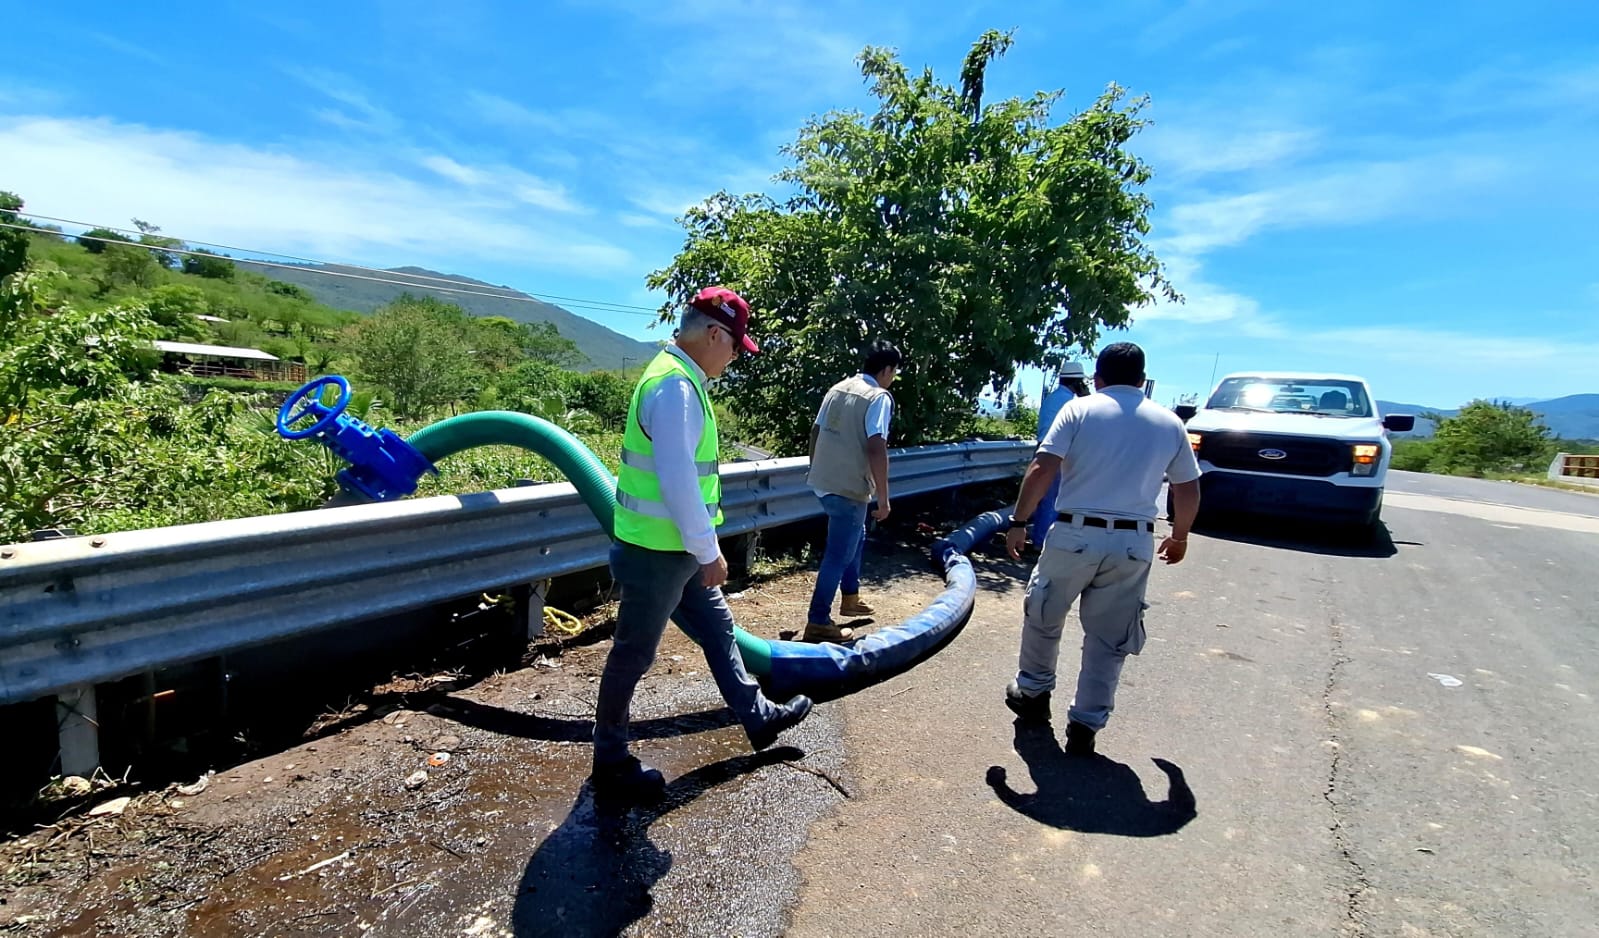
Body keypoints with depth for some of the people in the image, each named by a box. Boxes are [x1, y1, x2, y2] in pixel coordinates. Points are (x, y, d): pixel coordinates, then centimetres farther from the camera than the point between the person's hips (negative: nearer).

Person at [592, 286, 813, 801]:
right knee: (634, 654, 6)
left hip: (676, 548, 10)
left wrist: (701, 546, 22)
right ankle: (610, 762, 24)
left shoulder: (676, 376, 11)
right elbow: (676, 479, -28)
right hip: (658, 552, -10)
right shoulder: (677, 386, -22)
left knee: (718, 628, 20)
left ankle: (757, 718, 36)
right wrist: (708, 550, -19)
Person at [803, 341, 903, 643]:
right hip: (848, 489, -8)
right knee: (838, 554, 2)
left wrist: (816, 470, 29)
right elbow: (876, 448, -22)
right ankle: (818, 622, 8)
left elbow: (815, 432, 16)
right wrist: (883, 498, -15)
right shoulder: (878, 397, -12)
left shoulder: (838, 389, 11)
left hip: (823, 482, 8)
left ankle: (850, 598, 38)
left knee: (855, 537, 26)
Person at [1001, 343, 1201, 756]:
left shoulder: (1079, 409, 0)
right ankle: (1085, 726, 19)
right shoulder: (1169, 423, 10)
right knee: (1109, 640, 13)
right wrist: (1179, 537, 30)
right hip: (1133, 544, 3)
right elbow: (1189, 492, 14)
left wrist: (1018, 522, -4)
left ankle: (1033, 692, 35)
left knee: (1042, 616, 20)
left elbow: (1041, 470, -11)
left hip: (1074, 535, -2)